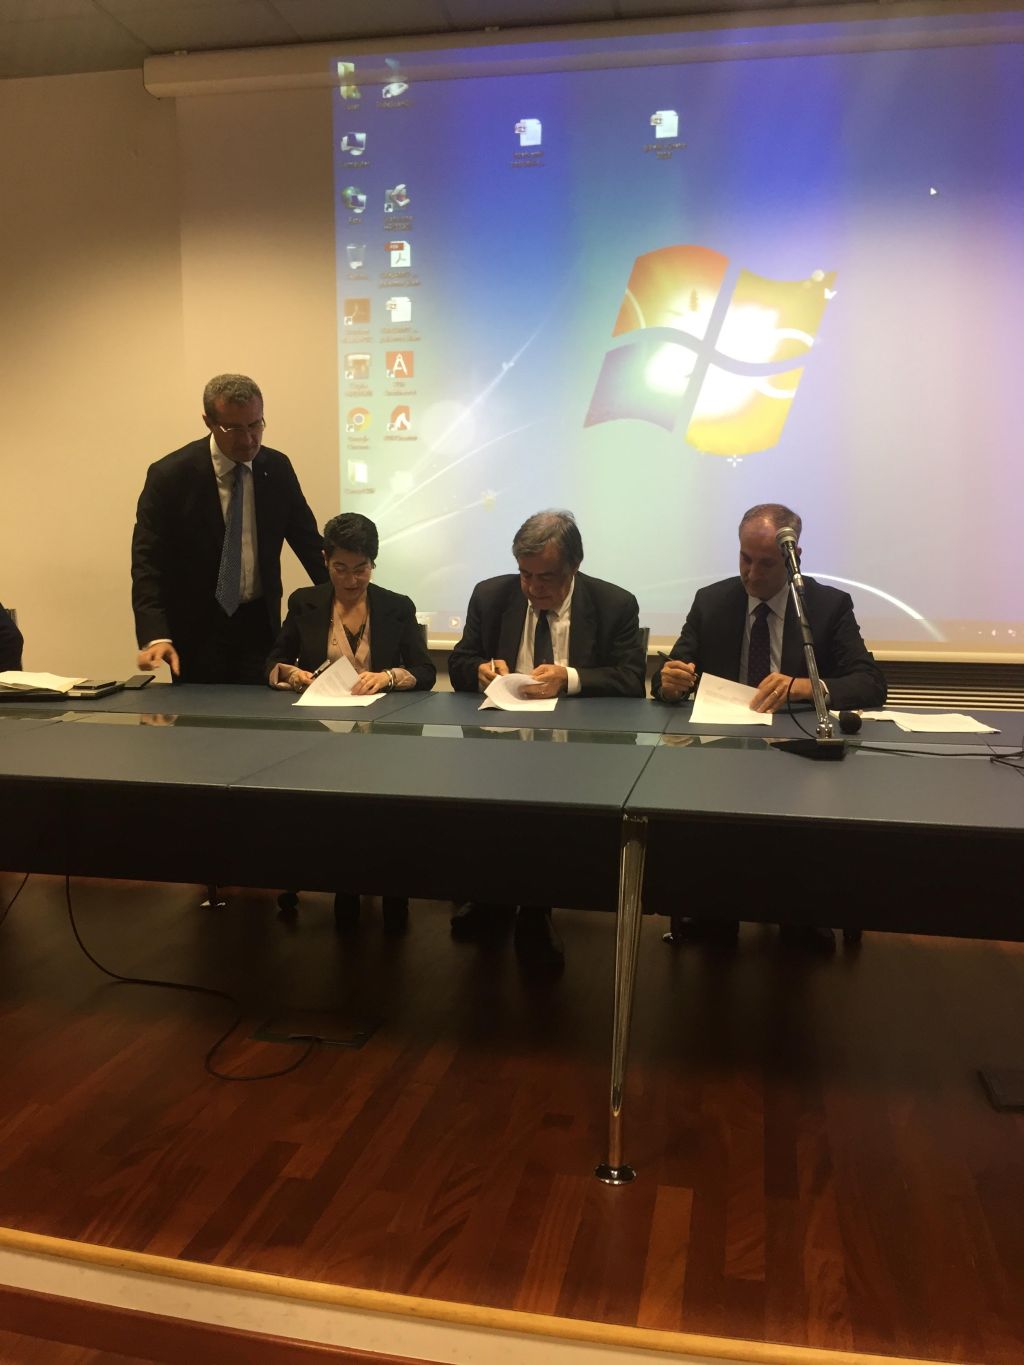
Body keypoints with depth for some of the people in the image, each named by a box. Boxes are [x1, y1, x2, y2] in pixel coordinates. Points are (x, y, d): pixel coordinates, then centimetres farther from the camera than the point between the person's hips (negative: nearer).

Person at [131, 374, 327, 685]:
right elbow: (147, 561, -13)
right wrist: (155, 635, -26)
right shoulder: (170, 475, -11)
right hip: (197, 629, -3)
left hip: (260, 623, 3)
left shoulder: (277, 468, 1)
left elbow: (307, 539, 11)